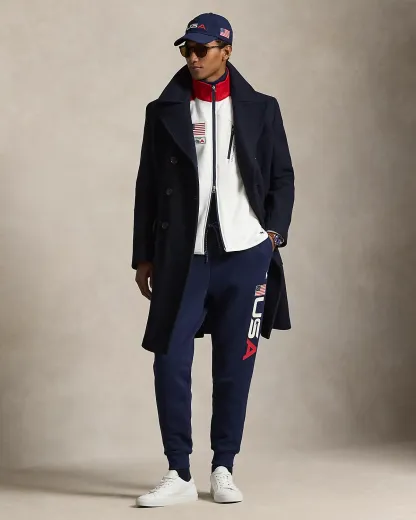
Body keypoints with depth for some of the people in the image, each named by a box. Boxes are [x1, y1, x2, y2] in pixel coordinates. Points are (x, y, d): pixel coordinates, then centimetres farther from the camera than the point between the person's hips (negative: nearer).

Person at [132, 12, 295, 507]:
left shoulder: (260, 109, 6)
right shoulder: (164, 111, 6)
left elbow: (282, 177, 11)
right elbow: (147, 187, 7)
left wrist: (274, 232, -3)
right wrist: (144, 256, 5)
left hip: (244, 256, 0)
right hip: (183, 258, 0)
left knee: (234, 366, 5)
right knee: (170, 362, -5)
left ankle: (223, 468, 16)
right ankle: (179, 474, 5)